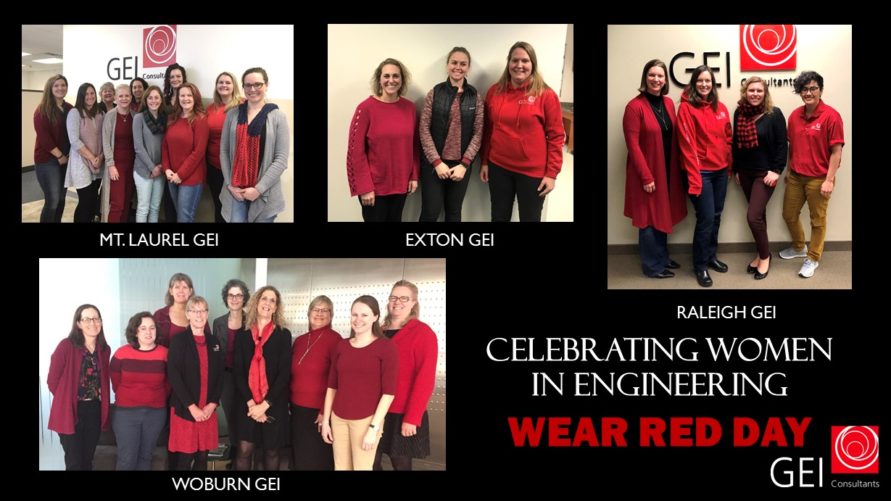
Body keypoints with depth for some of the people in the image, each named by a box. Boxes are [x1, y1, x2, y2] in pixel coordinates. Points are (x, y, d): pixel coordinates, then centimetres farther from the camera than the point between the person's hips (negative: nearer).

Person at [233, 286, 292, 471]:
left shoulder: (283, 334, 0)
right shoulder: (243, 334, 5)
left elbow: (284, 373, -6)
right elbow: (237, 371, 0)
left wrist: (265, 404, -13)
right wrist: (250, 402, -11)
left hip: (274, 403, -1)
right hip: (247, 403, 1)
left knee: (271, 450, 6)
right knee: (244, 450, -4)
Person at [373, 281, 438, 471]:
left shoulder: (423, 333, -8)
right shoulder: (379, 332, 11)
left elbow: (425, 379, -13)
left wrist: (412, 418, -17)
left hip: (402, 415, -5)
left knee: (400, 464, 5)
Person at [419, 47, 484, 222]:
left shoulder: (475, 97, 4)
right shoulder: (434, 93, 0)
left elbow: (478, 133, 1)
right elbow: (424, 129, -4)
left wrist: (464, 164, -8)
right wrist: (437, 161, -12)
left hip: (461, 164, 2)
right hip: (434, 163, -2)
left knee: (454, 213, 10)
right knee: (430, 212, -3)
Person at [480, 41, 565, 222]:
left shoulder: (546, 95, -8)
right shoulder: (495, 91, 4)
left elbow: (556, 136, -7)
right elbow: (488, 130, 12)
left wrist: (552, 173, -10)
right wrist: (484, 162, 10)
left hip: (533, 172, -3)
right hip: (499, 168, 3)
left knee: (530, 218, 7)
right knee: (499, 218, 14)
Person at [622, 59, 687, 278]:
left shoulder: (668, 103, 6)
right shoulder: (635, 106, -15)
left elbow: (673, 138, 10)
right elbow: (633, 145, -16)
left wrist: (676, 167, 4)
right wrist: (646, 176, -17)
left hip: (667, 169, 7)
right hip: (647, 172, -7)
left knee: (663, 215, 16)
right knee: (649, 217, 2)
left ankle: (662, 257, 31)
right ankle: (652, 265, 13)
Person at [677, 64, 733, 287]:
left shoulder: (721, 108, 7)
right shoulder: (686, 108, -10)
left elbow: (728, 138, 15)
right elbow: (687, 144, -14)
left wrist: (729, 165, 11)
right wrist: (693, 176, -17)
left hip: (720, 170, 6)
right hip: (701, 171, -6)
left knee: (716, 216, 12)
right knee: (706, 217, -5)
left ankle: (711, 256, 28)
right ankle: (700, 265, 8)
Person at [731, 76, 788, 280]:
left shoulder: (774, 114, -10)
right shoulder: (739, 113, 3)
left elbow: (782, 145, -10)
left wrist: (776, 171, -15)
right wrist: (736, 169, 12)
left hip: (765, 172, -5)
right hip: (745, 172, 5)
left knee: (753, 216, -11)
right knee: (758, 214, 11)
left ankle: (765, 256, 7)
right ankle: (762, 253, 23)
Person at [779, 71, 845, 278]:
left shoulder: (831, 116, -15)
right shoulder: (794, 116, 2)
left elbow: (836, 151, -14)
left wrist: (830, 180, -17)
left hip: (818, 179, -6)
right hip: (795, 177, 6)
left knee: (817, 220, 9)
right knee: (789, 215, 18)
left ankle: (813, 258, 25)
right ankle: (799, 247, 42)